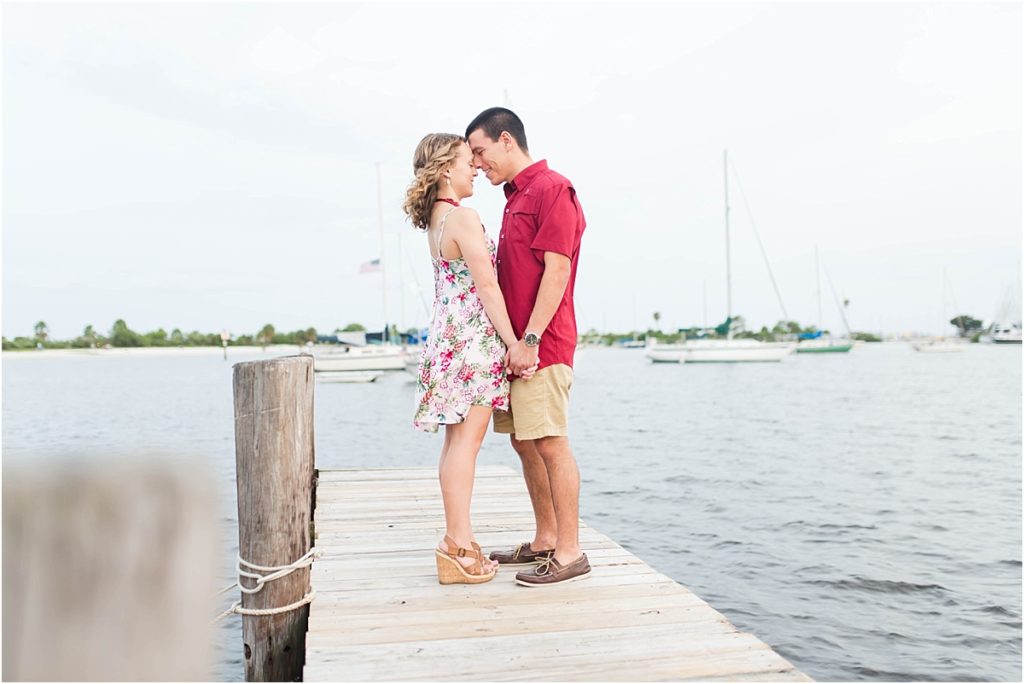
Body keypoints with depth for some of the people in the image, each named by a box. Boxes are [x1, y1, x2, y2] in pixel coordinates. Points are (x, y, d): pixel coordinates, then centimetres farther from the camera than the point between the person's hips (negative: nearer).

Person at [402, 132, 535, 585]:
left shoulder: (435, 219, 15)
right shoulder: (465, 218, -13)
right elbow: (488, 287, -16)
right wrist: (515, 343, -14)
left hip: (449, 336, 9)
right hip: (474, 337, -9)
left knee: (458, 439, 11)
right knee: (467, 439, -6)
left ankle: (458, 540, 18)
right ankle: (458, 547, 0)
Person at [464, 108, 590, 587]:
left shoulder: (552, 189, -8)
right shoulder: (516, 197, 21)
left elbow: (557, 269, -17)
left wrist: (530, 338, -20)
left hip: (541, 344, -10)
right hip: (515, 342, 10)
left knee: (550, 443, -6)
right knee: (523, 442, 12)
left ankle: (569, 552, 4)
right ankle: (545, 541, 23)